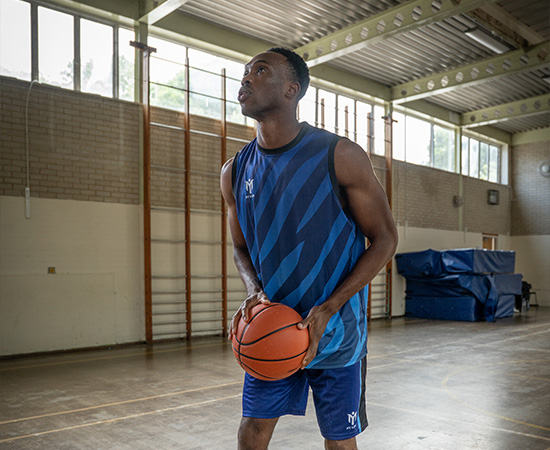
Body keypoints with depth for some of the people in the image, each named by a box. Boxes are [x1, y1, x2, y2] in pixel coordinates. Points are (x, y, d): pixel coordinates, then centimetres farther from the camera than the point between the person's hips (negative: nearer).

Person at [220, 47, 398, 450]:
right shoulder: (234, 173, 0)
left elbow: (385, 239, -10)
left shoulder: (340, 156, -14)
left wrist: (326, 311, -19)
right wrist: (254, 291, -11)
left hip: (336, 334, -3)